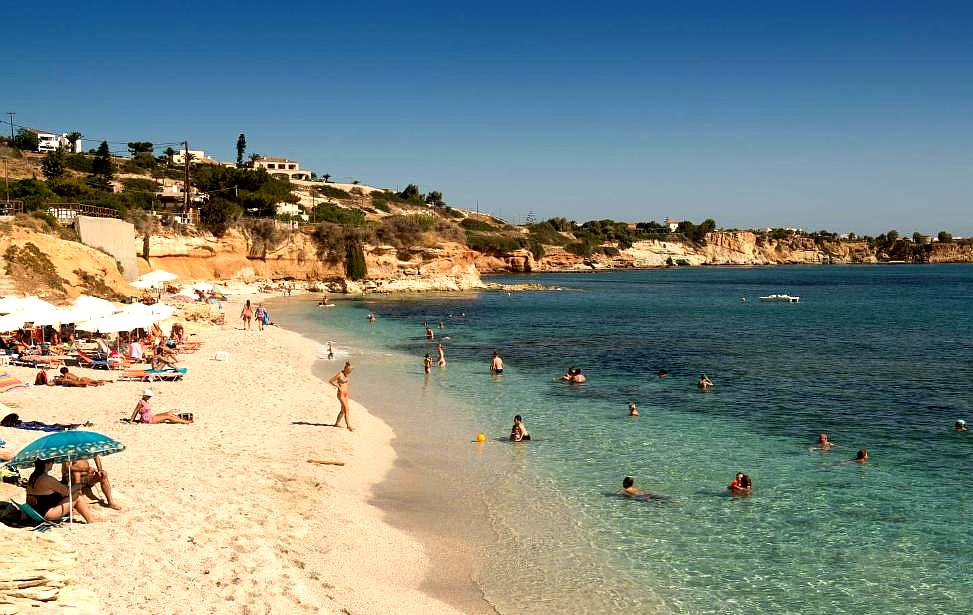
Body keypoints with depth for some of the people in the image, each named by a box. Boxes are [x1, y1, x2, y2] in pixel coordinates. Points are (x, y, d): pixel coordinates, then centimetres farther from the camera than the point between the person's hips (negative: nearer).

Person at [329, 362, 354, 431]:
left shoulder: (346, 374, 7)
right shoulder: (339, 374, -15)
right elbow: (330, 381, -12)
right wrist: (338, 387, -14)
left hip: (346, 393, 8)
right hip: (341, 394, -8)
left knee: (343, 409, 13)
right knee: (346, 409, -12)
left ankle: (337, 423, 26)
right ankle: (348, 426, -12)